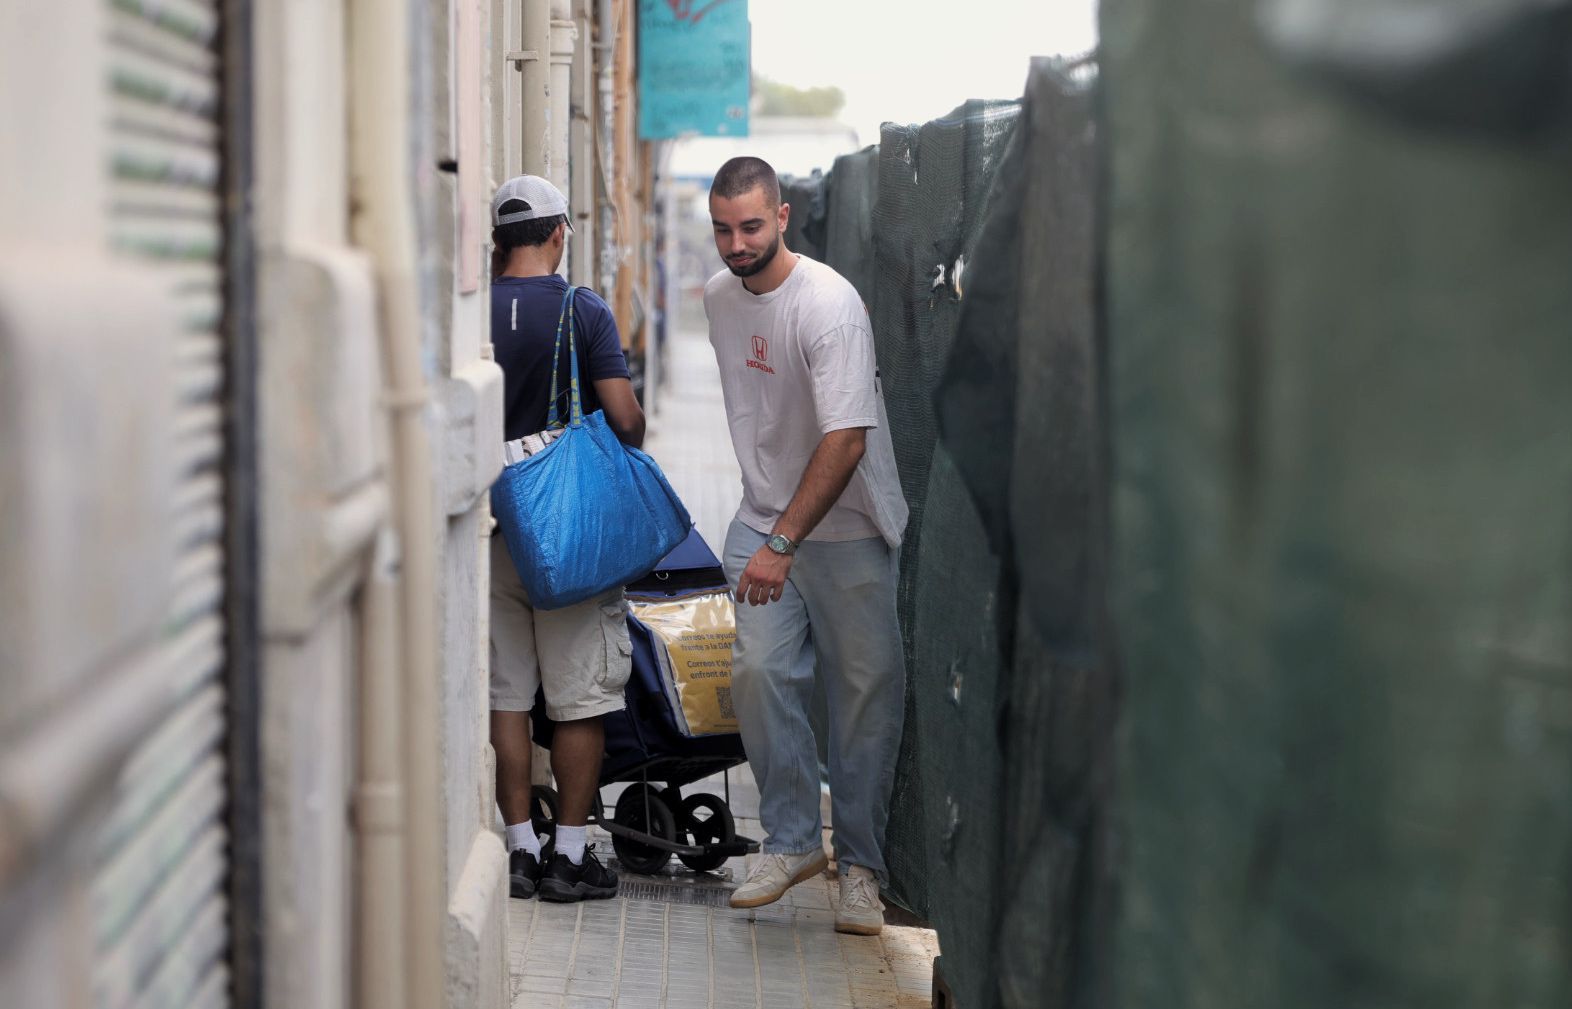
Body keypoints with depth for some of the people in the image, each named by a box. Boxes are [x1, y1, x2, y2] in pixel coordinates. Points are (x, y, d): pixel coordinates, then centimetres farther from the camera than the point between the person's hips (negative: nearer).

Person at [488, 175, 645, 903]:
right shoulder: (583, 312, -9)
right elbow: (624, 417, -13)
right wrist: (627, 447, 8)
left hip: (493, 523, 3)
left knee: (505, 693, 9)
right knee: (581, 696, 4)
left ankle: (520, 847, 12)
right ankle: (570, 854, 6)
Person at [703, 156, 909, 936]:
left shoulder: (830, 304, -21)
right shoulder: (719, 295, 3)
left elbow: (846, 440, -26)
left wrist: (784, 542, -30)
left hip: (849, 528, -5)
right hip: (763, 519, 5)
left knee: (867, 691, 0)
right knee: (759, 672, -9)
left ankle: (860, 864, 10)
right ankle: (792, 841, 5)